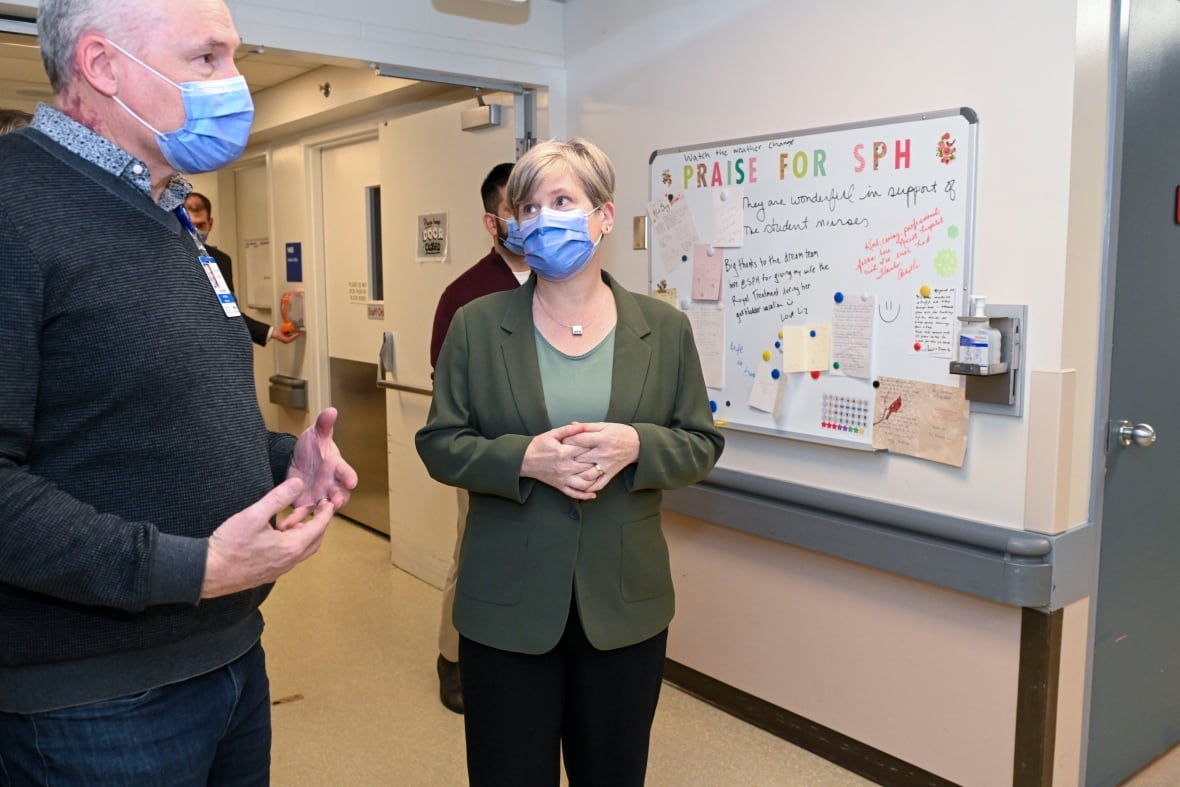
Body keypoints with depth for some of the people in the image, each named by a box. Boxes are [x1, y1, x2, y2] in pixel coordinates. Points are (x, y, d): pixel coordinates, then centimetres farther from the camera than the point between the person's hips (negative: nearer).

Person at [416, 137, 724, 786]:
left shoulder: (664, 328, 1)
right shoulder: (476, 325, -2)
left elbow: (701, 444, 3)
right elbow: (440, 444, -2)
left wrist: (635, 446, -19)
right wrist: (525, 459, -20)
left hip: (625, 604, 1)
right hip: (507, 607, -1)